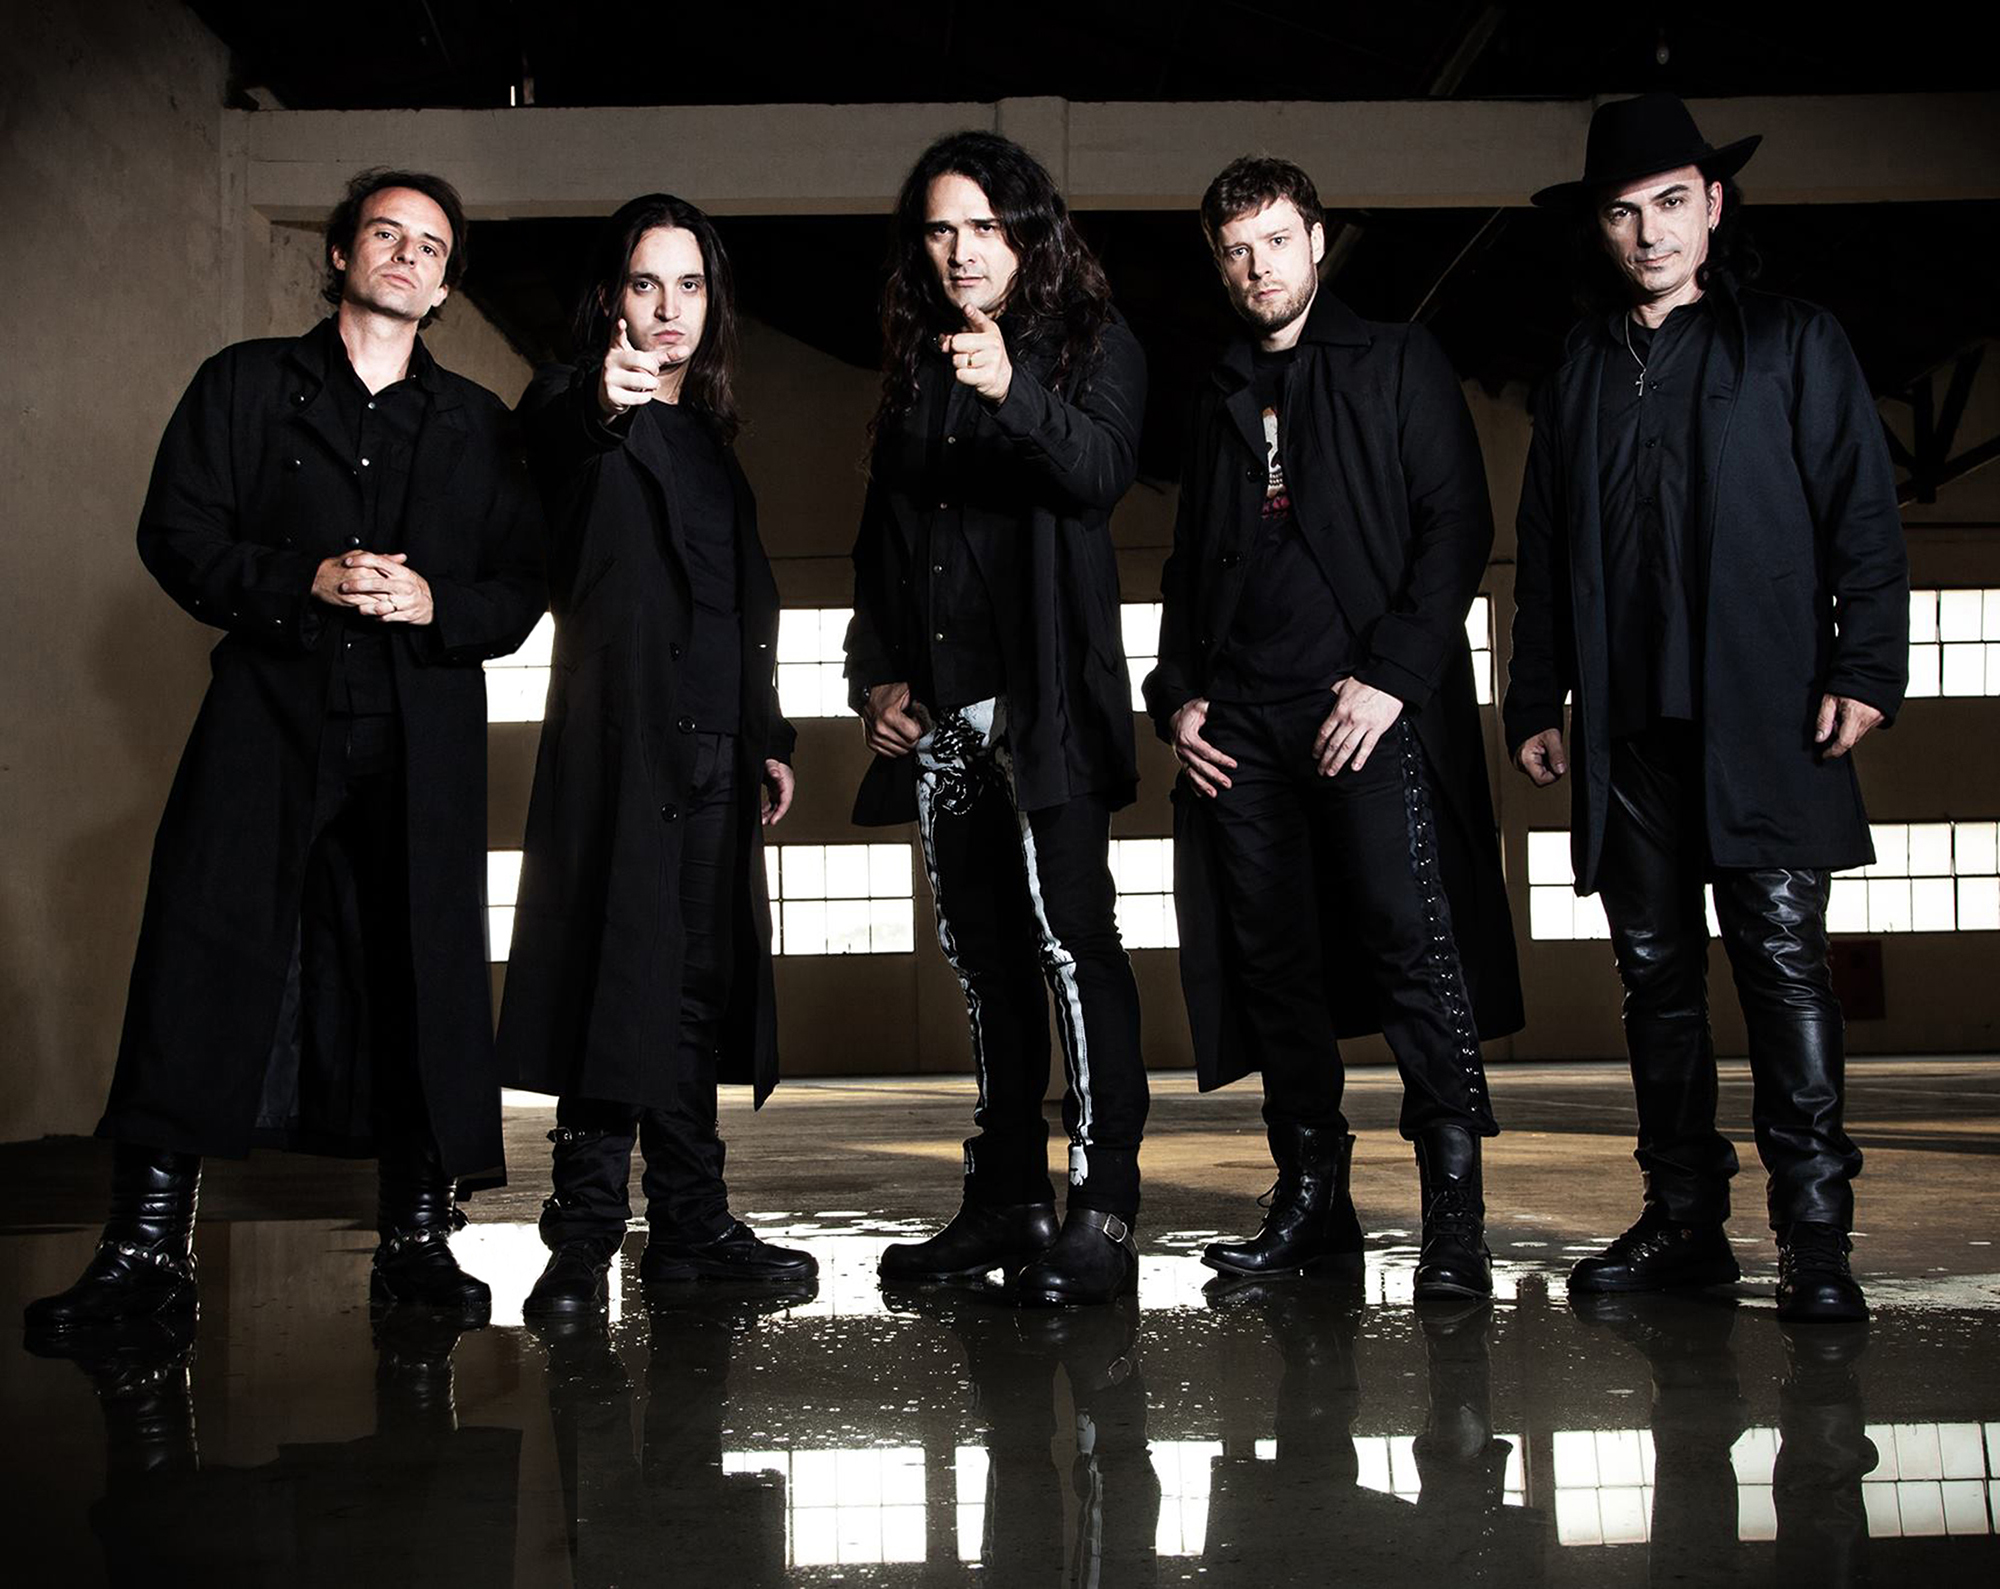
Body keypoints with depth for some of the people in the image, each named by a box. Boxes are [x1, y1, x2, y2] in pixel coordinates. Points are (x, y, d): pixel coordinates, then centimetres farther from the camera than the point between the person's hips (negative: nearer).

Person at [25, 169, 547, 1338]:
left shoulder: (478, 425, 18)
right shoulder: (247, 385, 15)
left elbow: (523, 584, 12)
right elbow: (175, 532, 5)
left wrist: (436, 605, -8)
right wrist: (304, 581, -10)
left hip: (423, 733, 1)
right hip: (271, 716, -1)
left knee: (422, 972, -1)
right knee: (201, 956, -10)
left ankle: (418, 1238, 8)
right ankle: (149, 1247, -7)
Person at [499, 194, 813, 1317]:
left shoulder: (709, 442, 22)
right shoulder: (576, 411, 1)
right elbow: (548, 449, -26)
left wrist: (769, 737, 19)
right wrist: (600, 407, -48)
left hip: (713, 744, 7)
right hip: (620, 732, -6)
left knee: (698, 980, 7)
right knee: (621, 968, -10)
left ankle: (692, 1224, 13)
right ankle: (586, 1235, -6)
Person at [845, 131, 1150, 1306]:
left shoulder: (1092, 342, 3)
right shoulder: (915, 370, 18)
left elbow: (1104, 472, -15)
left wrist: (1016, 394, -32)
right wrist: (878, 672, 10)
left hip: (1046, 698, -6)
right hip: (941, 708, 6)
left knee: (1072, 932, -13)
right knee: (985, 949, 8)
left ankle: (1103, 1210, -10)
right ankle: (1008, 1198, 15)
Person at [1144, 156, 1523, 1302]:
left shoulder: (1399, 366, 8)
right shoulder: (1221, 402, 23)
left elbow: (1458, 526, -2)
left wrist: (1391, 676, -12)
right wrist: (1176, 694, 10)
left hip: (1371, 705, -5)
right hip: (1242, 723, 5)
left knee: (1413, 942, -12)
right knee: (1274, 961, 4)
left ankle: (1456, 1220, -8)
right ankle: (1313, 1203, 12)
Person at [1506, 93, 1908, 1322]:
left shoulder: (1793, 344, 9)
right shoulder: (1580, 373, 18)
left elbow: (1863, 516, 2)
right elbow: (1544, 552, 18)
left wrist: (1866, 668, -8)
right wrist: (1536, 701, 12)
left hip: (1762, 718, -4)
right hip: (1627, 729, 4)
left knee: (1783, 957, -8)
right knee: (1657, 971, 6)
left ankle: (1816, 1235, -3)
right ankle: (1685, 1221, 13)